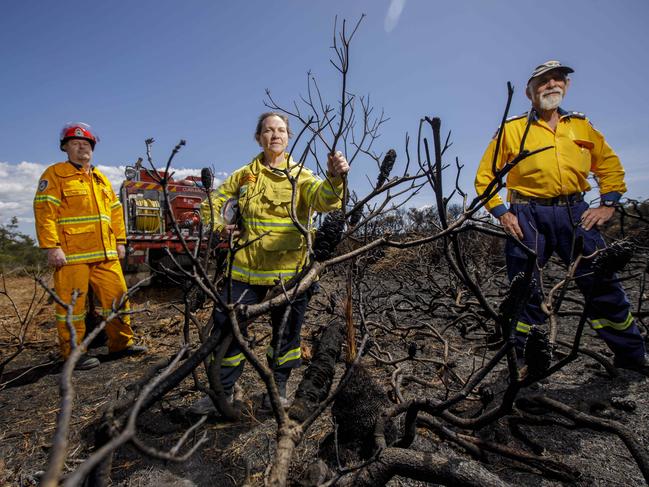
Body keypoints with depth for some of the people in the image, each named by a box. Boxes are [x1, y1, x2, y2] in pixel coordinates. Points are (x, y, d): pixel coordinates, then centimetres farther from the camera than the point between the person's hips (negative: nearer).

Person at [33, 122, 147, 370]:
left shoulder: (101, 178, 22)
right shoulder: (55, 174, 2)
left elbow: (115, 211, 22)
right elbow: (44, 212, -8)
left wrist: (120, 241, 14)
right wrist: (51, 246, -16)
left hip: (106, 253, 6)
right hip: (71, 255, -6)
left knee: (117, 297, 8)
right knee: (72, 304, 0)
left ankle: (122, 343, 20)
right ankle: (73, 353, 12)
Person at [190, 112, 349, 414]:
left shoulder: (300, 176, 2)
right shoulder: (244, 175, 9)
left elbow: (324, 199, -19)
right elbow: (212, 203, 19)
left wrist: (334, 179, -41)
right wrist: (219, 226, -2)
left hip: (289, 268, -1)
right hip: (247, 266, 2)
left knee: (286, 330, 10)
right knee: (226, 324, 4)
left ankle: (279, 385, 35)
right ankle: (223, 390, 26)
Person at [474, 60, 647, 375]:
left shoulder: (581, 125, 15)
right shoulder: (512, 129, 6)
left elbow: (610, 164, 22)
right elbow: (484, 175, 5)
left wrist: (608, 204, 9)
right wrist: (501, 213, -5)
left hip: (575, 213, 3)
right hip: (528, 218, -2)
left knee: (602, 285, 4)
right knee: (526, 292, 1)